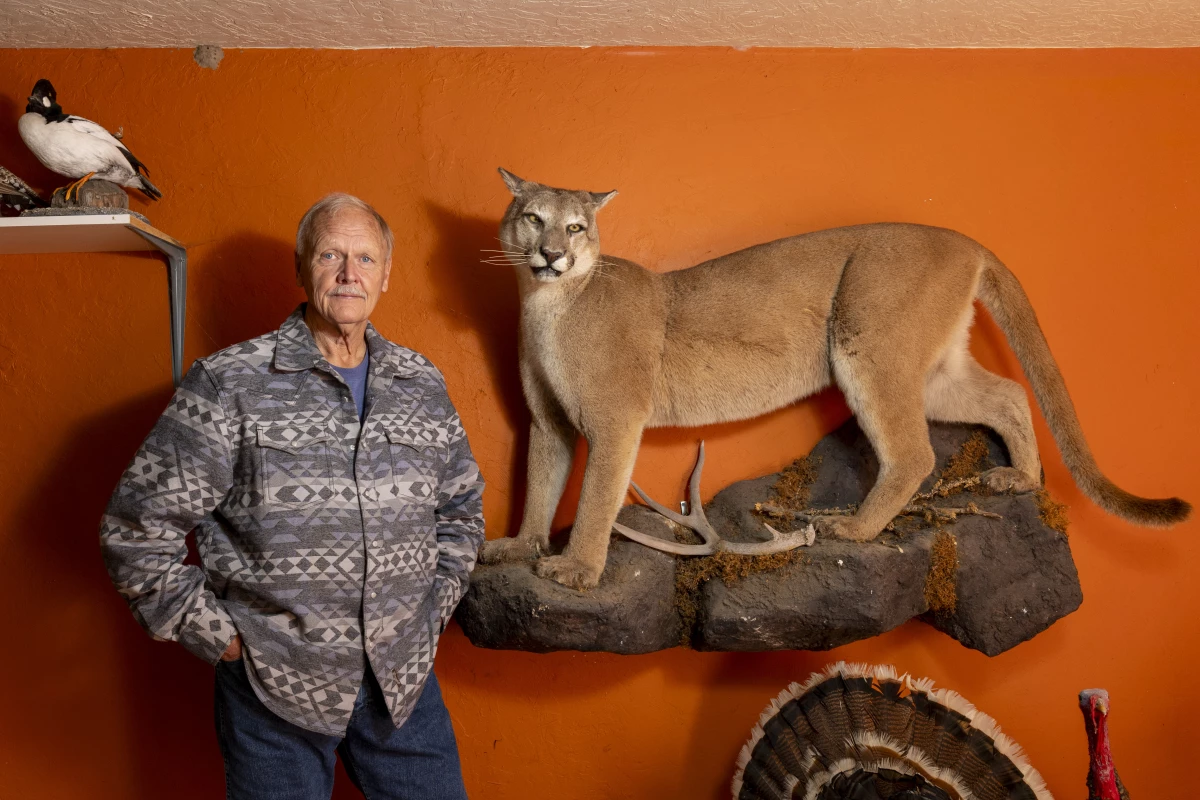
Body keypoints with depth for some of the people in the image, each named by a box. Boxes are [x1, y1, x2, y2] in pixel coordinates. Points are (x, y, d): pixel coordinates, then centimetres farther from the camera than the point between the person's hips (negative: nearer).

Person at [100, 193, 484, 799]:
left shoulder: (423, 385, 4)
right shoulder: (228, 384, -9)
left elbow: (461, 506, 17)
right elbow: (137, 531, -8)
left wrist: (431, 608, 8)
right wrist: (221, 637, -9)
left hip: (403, 676, 4)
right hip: (275, 682, -3)